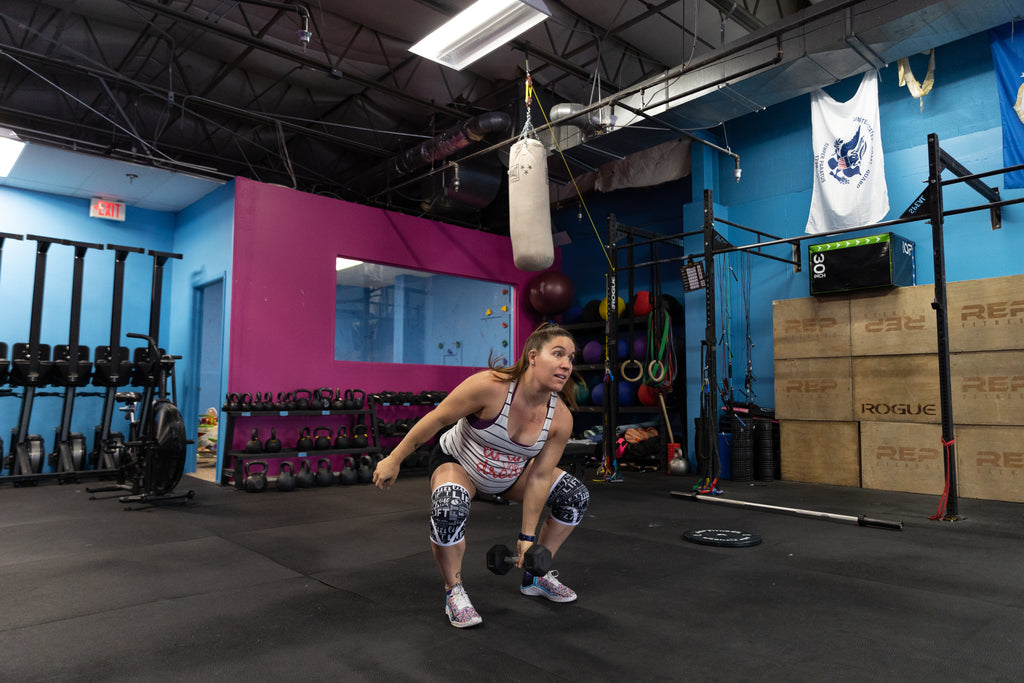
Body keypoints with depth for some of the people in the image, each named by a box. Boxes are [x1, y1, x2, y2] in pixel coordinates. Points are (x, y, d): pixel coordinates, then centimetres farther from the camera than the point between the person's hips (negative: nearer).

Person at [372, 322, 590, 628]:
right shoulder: (490, 386, -37)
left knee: (576, 496, -1)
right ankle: (454, 592, -9)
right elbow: (435, 419, -24)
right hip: (457, 461, -5)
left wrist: (527, 536, -8)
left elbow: (539, 478, -12)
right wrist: (394, 460, -17)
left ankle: (535, 576, 18)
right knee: (449, 509, -37)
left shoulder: (561, 418, -21)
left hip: (511, 473, 5)